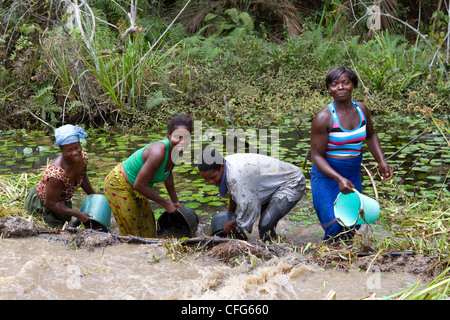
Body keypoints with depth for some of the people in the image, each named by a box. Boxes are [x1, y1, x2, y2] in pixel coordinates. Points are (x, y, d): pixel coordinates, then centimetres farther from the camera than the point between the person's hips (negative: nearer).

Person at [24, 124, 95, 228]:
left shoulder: (83, 157, -17)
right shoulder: (57, 172, -40)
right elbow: (51, 203, -31)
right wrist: (78, 214, -29)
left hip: (62, 201, 8)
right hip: (41, 204, -8)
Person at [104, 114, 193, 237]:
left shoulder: (175, 150, -10)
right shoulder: (158, 153, -36)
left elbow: (168, 175, 11)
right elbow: (139, 185, -31)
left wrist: (175, 201, 18)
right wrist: (165, 203, -21)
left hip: (134, 189, 8)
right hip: (118, 186, -8)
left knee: (147, 228, 21)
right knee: (133, 232, 3)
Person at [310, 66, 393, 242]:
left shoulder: (361, 109, 0)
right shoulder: (324, 117, -18)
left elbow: (370, 135, 20)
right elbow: (317, 156, -17)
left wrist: (381, 161, 8)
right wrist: (339, 179, -29)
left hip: (353, 175, 6)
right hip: (327, 177, -6)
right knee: (336, 230, -12)